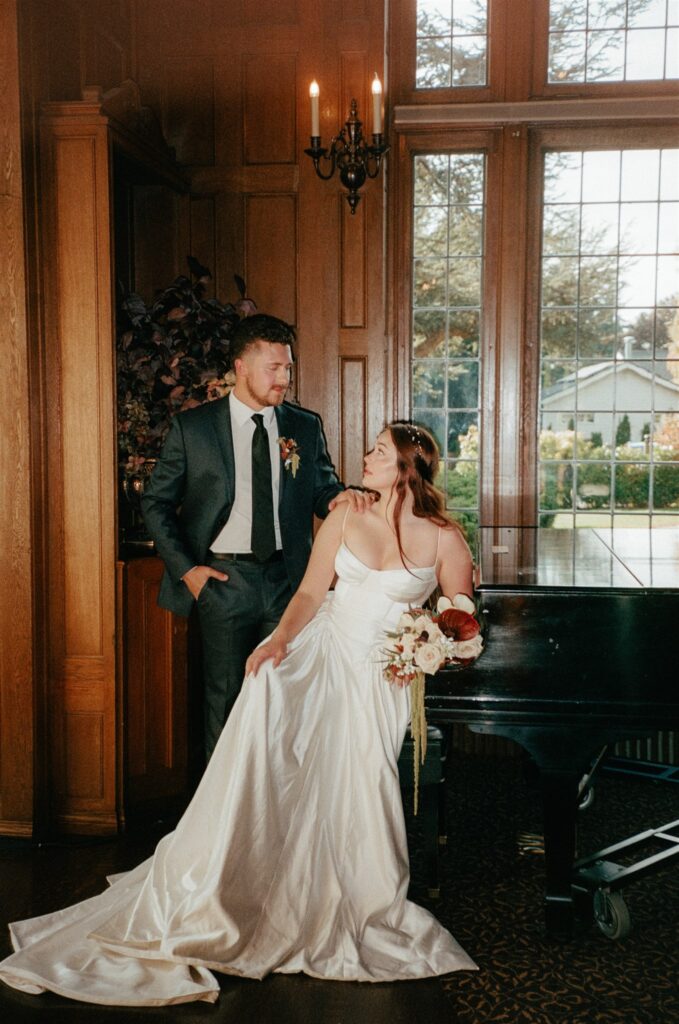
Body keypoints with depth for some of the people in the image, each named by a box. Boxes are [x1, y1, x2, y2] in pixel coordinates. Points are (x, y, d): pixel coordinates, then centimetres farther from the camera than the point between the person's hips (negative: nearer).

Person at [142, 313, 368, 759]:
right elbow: (157, 503, 4)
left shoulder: (306, 427, 6)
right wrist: (184, 568, -6)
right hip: (223, 581, -2)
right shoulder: (191, 426, -1)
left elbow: (320, 493, 11)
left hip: (288, 580, 2)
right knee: (226, 698, 8)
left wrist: (338, 496, -15)